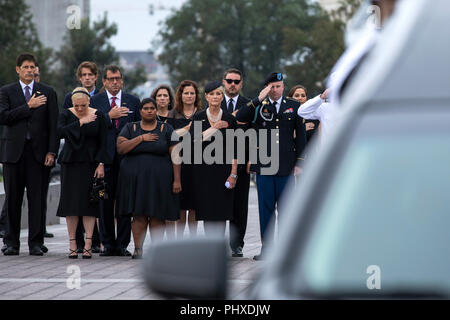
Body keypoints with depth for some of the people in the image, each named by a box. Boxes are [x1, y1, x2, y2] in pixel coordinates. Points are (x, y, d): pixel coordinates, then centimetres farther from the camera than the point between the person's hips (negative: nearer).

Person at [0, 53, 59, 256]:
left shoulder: (48, 93, 10)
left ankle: (36, 243, 2)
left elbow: (53, 125, 6)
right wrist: (28, 106, -10)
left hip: (38, 152, 0)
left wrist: (52, 152, -4)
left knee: (38, 199, -2)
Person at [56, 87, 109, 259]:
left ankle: (88, 244, -6)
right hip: (70, 164, 1)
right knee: (71, 202, -1)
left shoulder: (98, 116, 1)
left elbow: (103, 142, 2)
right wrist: (80, 122, -20)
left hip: (90, 164, -1)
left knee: (89, 202, -5)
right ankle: (72, 245, 2)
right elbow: (60, 132, -17)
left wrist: (101, 164, -7)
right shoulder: (66, 114, 1)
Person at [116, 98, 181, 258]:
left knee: (157, 216, -2)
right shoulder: (130, 128, 10)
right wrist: (141, 138, -11)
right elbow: (120, 148, -5)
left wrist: (177, 179, -8)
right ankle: (138, 248, 4)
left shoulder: (166, 129, 6)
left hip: (159, 179, -1)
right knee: (139, 215, -3)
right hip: (135, 178, 1)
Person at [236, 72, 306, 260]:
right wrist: (258, 100, -15)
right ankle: (266, 248, 8)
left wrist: (299, 162, 3)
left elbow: (301, 136, 9)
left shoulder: (294, 107, 8)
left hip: (286, 166, 0)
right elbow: (239, 118, -10)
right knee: (265, 208, 3)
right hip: (263, 165, 0)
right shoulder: (258, 107, 7)